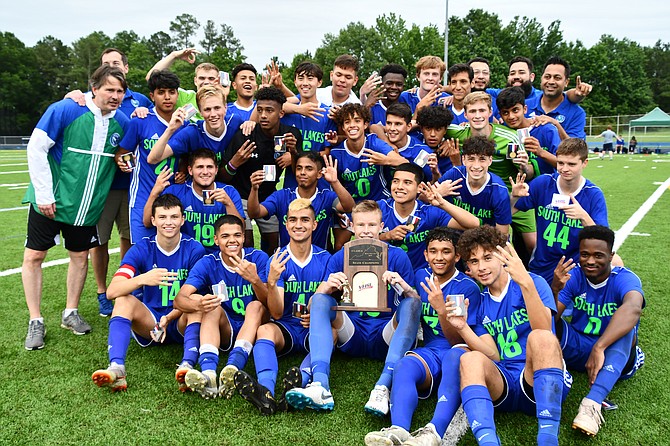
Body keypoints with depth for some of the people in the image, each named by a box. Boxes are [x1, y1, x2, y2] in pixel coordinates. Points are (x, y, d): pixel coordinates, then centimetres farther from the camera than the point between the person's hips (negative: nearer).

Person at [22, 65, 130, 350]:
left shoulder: (122, 122, -1)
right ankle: (35, 322, 14)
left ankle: (70, 313, 29)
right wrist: (44, 194, -16)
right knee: (33, 256, 0)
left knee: (80, 256, 11)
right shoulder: (65, 110, -15)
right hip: (50, 201, -3)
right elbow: (36, 148, -14)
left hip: (87, 205, 4)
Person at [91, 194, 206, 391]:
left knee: (198, 305, -31)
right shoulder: (141, 249, -6)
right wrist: (143, 279, -38)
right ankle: (116, 369, -41)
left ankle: (187, 366, -50)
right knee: (124, 300, -25)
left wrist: (169, 318, -27)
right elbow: (112, 291, -19)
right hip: (149, 321, 1)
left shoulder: (194, 249, -7)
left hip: (181, 323, -1)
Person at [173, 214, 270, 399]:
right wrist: (197, 304, -43)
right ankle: (208, 374, -48)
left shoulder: (258, 258, -8)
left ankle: (232, 369, -49)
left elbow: (269, 303, -18)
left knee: (256, 306, -28)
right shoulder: (207, 263, -5)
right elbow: (179, 299, -18)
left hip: (254, 328, 0)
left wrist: (255, 280, -39)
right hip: (224, 331, 1)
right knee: (213, 307, -26)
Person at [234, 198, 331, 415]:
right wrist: (271, 282, -26)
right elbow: (277, 313, -7)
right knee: (264, 330, -32)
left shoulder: (325, 259, 4)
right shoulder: (278, 260, 1)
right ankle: (266, 391, -56)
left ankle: (297, 386, -55)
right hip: (286, 328, 0)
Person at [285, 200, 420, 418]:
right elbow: (314, 304, 1)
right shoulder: (340, 258, 7)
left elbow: (415, 305, 2)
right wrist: (327, 287, -23)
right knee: (320, 299, -21)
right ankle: (320, 385, -41)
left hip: (386, 337, -1)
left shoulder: (397, 256, 4)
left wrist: (406, 288, -21)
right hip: (352, 335, 1)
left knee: (412, 302, -27)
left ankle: (384, 386, -43)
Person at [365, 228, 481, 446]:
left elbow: (457, 341, -5)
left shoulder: (468, 288, 0)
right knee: (404, 365, -32)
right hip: (429, 352, 3)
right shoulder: (420, 276, 14)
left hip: (457, 352, -3)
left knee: (457, 355, -39)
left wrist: (442, 310, -22)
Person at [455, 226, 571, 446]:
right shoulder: (479, 303, 13)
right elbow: (493, 356, 4)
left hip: (540, 383, -3)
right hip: (502, 384, 3)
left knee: (540, 337, -32)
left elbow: (544, 331, -18)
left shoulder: (534, 282, 1)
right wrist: (462, 328, -12)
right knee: (470, 359, -27)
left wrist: (526, 283, -31)